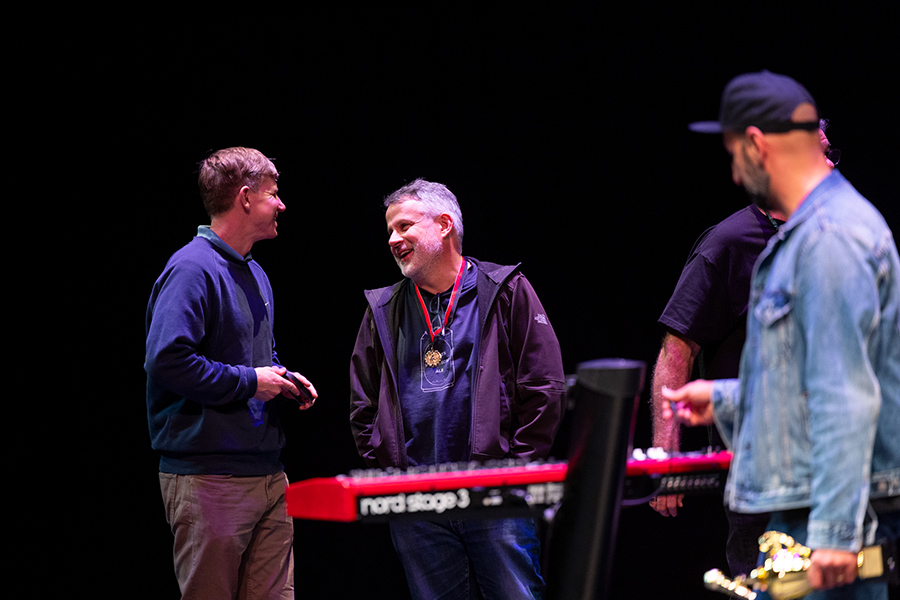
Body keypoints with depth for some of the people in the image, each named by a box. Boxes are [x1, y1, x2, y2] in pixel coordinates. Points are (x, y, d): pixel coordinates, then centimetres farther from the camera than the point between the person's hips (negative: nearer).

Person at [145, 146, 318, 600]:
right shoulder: (192, 269, -12)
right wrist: (249, 382, -16)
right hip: (208, 476, -9)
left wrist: (283, 382, 10)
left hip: (267, 474, 9)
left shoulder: (254, 274, 20)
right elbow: (167, 362, -23)